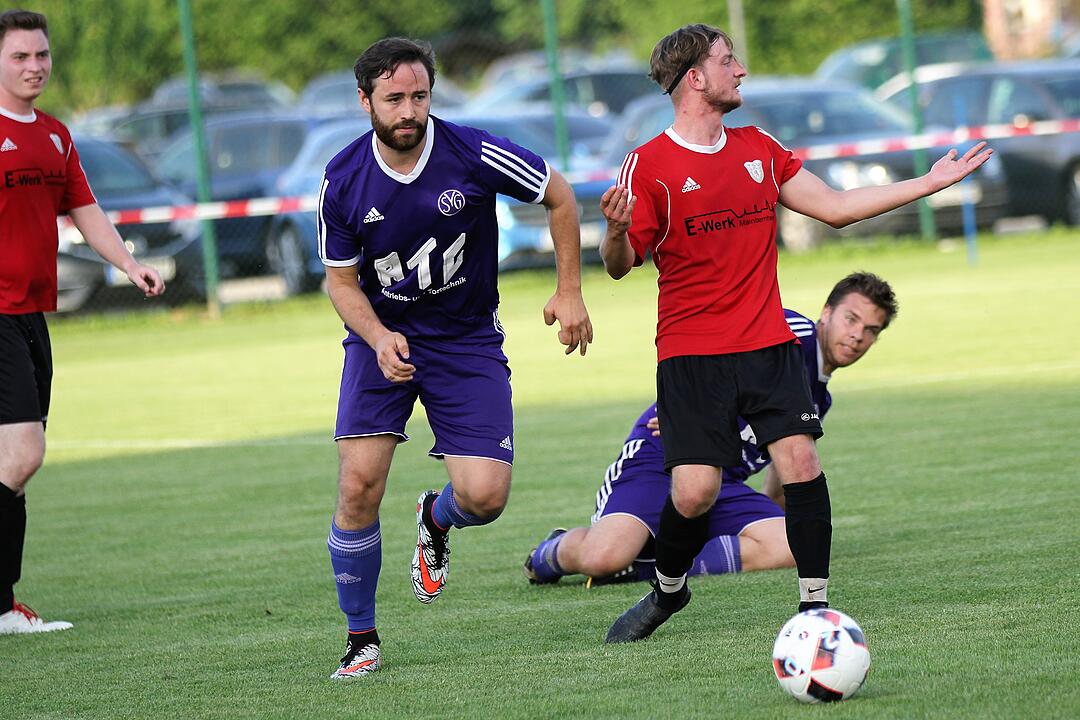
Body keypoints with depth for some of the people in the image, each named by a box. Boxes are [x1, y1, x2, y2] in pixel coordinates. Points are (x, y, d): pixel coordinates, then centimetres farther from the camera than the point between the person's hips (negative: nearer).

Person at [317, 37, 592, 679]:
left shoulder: (474, 154, -18)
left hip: (468, 340, -1)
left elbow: (560, 197, -2)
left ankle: (435, 522, 27)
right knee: (358, 487, -15)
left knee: (484, 497, -13)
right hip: (383, 334, 1)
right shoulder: (343, 182, -12)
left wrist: (570, 293, -3)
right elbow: (341, 279, 0)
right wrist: (379, 338, -18)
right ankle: (362, 641, 3)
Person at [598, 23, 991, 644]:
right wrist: (616, 232, -29)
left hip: (768, 344, 4)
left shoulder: (760, 149, 12)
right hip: (691, 354, -4)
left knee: (801, 460, -13)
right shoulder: (650, 165, -5)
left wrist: (928, 183, 17)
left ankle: (816, 604, -3)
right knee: (694, 493, -10)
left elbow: (834, 207, 18)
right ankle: (669, 591, 19)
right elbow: (621, 266, -5)